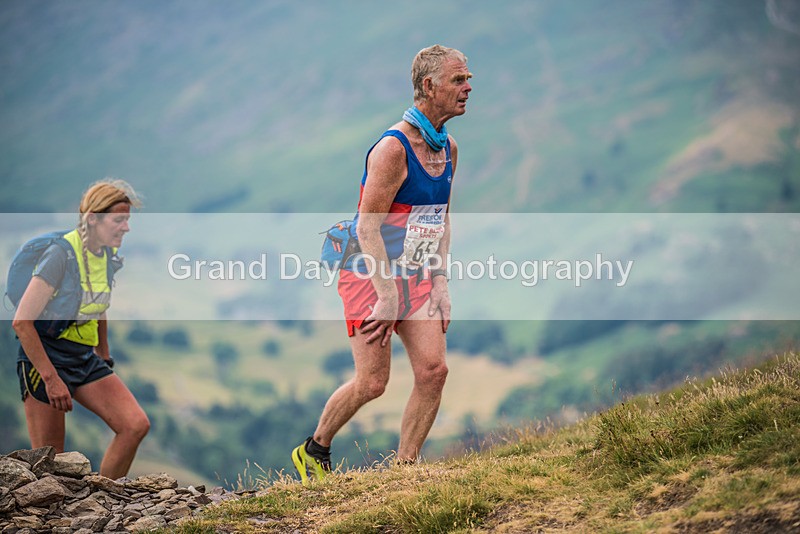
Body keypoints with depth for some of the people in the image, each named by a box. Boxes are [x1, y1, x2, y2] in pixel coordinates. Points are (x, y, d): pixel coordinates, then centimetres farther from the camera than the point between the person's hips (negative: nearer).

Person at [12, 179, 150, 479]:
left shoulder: (108, 254, 6)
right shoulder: (61, 254, -18)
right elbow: (22, 322, -20)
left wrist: (104, 359, 24)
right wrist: (51, 378, -21)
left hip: (85, 358, 7)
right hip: (45, 356, -7)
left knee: (136, 425, -9)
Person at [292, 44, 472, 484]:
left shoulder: (448, 149, 6)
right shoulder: (393, 148, -20)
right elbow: (367, 227, -21)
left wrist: (440, 282, 7)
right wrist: (387, 296, -22)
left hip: (416, 278, 7)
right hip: (371, 277, -7)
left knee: (433, 370, -6)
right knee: (371, 383, -6)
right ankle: (314, 451, 18)